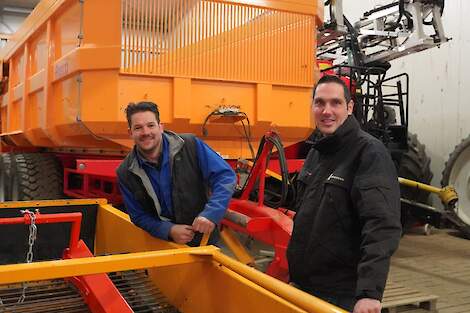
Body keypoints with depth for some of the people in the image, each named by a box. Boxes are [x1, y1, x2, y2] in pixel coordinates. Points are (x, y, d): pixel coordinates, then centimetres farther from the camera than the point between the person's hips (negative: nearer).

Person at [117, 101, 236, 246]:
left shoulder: (190, 146, -8)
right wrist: (169, 230, -16)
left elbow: (225, 176, -9)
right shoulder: (125, 173, -3)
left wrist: (211, 213, -24)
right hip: (163, 243, 2)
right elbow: (139, 216, 2)